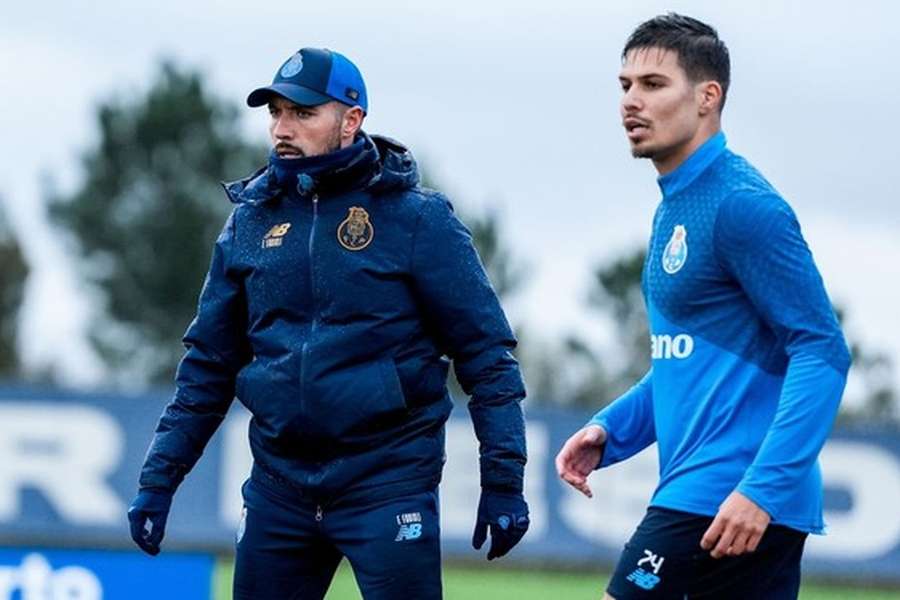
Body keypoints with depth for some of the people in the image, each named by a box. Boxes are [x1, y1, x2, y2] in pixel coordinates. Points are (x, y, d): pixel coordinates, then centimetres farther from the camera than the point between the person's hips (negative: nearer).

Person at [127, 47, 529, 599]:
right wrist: (159, 479, 10)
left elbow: (486, 352, -4)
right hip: (279, 484, 5)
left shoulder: (415, 218, -4)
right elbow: (209, 364, 15)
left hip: (388, 482, -5)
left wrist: (504, 481, -9)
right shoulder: (250, 222, 9)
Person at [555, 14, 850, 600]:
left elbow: (822, 350, -17)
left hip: (736, 500, -9)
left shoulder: (742, 205, -12)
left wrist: (764, 486, -25)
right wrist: (610, 431, 12)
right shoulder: (674, 209, 17)